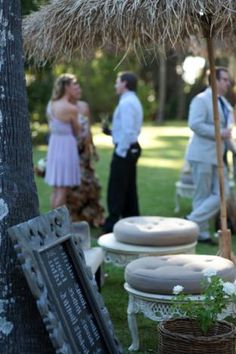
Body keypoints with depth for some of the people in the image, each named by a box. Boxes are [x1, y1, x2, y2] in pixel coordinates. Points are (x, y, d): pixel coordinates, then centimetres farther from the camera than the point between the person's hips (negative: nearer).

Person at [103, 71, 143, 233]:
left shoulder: (126, 103, -16)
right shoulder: (135, 101, 16)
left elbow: (127, 130, -23)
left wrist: (120, 151, -18)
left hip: (124, 150, -10)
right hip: (132, 148, 10)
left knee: (116, 190, -5)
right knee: (129, 189, 14)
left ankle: (112, 225, -2)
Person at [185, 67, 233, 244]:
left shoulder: (225, 103, 17)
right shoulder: (201, 100, -10)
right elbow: (195, 124, -23)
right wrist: (219, 133, -21)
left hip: (218, 156, 8)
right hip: (203, 155, -8)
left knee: (222, 194, 2)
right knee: (203, 196, -1)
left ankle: (193, 221, 9)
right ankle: (202, 233, 10)